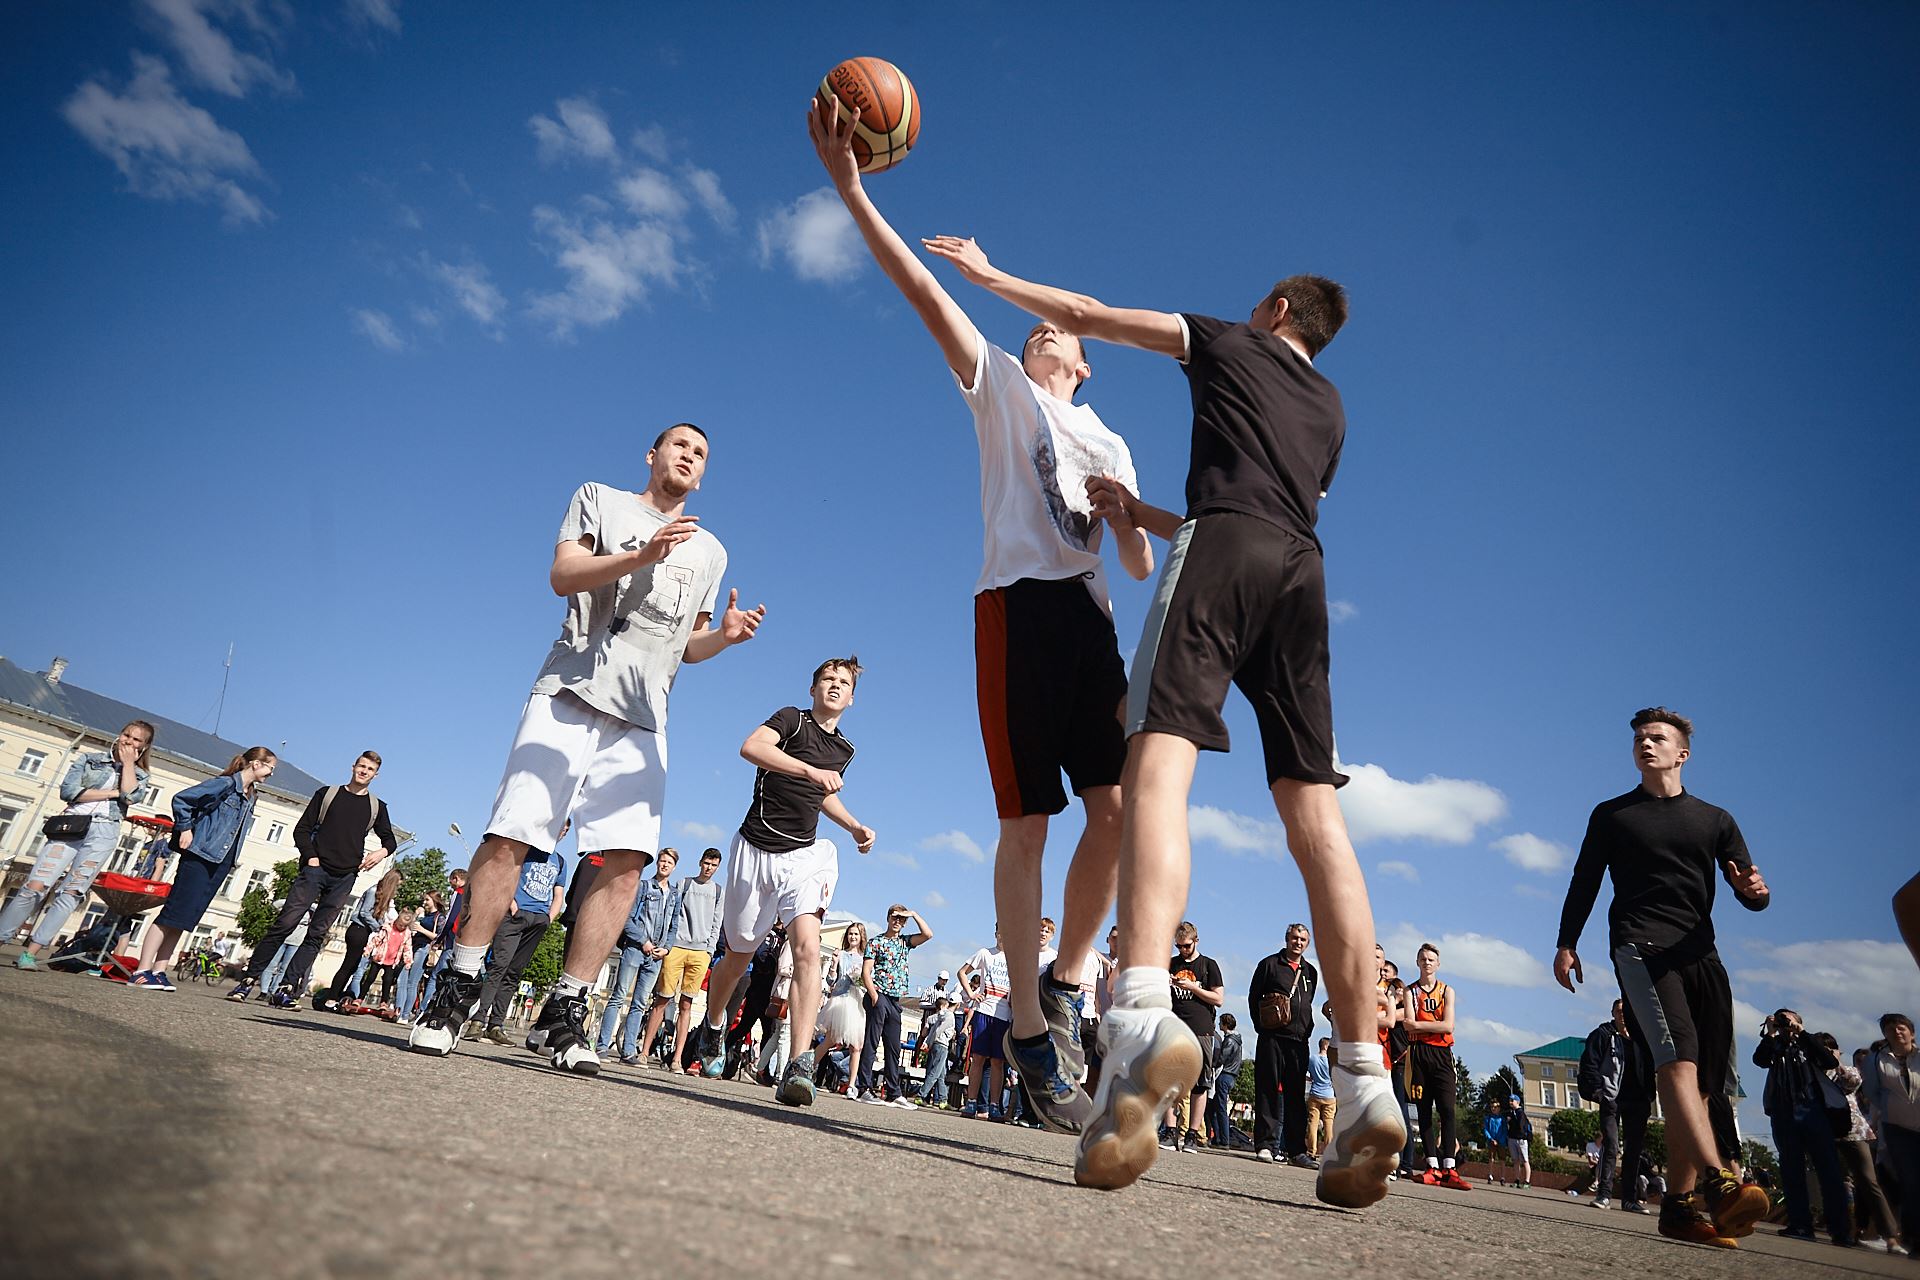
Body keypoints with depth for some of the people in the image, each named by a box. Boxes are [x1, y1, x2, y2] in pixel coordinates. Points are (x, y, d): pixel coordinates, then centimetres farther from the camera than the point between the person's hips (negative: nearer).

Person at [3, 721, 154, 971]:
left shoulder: (140, 775, 16)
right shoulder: (89, 758, 13)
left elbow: (129, 796, -6)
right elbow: (68, 791, -1)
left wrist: (128, 761, 2)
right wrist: (113, 793, -3)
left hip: (103, 833, 0)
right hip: (70, 825, 0)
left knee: (70, 894, -6)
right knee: (35, 886, -10)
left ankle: (30, 953, -4)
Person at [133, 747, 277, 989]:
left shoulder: (251, 797, 16)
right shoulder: (226, 784, -9)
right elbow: (181, 799, -12)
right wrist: (185, 829, -9)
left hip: (220, 864, 8)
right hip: (199, 857, -8)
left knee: (186, 918, 8)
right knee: (174, 913, -10)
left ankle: (158, 971, 10)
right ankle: (142, 971, -8)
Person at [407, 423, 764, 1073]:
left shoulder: (710, 551, 25)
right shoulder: (601, 499, 15)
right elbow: (562, 576, 0)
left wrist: (727, 635, 2)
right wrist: (642, 555, -15)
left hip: (642, 719, 3)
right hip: (570, 694, -2)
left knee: (627, 859, -10)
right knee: (509, 838, -8)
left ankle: (565, 1009, -3)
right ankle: (460, 985, 6)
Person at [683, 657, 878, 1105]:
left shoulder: (844, 749, 13)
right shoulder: (792, 718, -4)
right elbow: (751, 747, -25)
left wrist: (855, 826, 16)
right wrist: (810, 770, -35)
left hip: (804, 854, 3)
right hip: (757, 849, -2)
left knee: (807, 947, -22)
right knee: (740, 957, 13)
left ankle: (801, 1065, -29)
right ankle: (713, 1027, 43)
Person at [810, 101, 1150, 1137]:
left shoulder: (1109, 443, 27)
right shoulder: (999, 385, 18)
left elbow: (1141, 563, 20)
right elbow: (923, 291, 6)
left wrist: (1135, 518, -3)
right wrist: (850, 191, -3)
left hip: (1091, 613, 4)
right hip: (1017, 598, -4)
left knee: (1118, 804, -7)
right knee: (1028, 819, -6)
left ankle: (1064, 984, 11)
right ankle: (1029, 1025, 2)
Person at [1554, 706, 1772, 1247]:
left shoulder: (1715, 820, 19)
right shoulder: (1611, 815, 14)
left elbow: (1750, 896, 12)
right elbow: (1584, 883, 13)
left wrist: (1754, 890, -12)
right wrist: (1566, 943, 3)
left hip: (1700, 955, 4)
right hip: (1639, 946, -4)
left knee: (1699, 1083, 0)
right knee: (1677, 1056, -24)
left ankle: (1680, 1203, 4)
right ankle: (1718, 1183, -36)